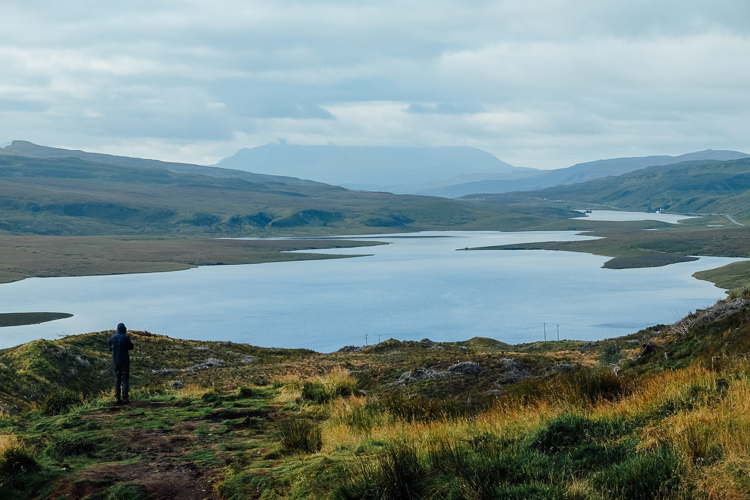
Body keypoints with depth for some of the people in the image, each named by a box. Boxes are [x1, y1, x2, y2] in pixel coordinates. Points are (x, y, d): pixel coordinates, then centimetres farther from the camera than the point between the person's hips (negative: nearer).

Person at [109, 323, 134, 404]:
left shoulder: (112, 338, 3)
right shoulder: (126, 337, -11)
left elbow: (110, 348, 13)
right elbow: (131, 347, -1)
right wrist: (130, 341, 16)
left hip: (115, 361, 4)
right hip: (124, 361, -4)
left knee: (117, 380, 10)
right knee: (125, 379, 0)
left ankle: (117, 398, 4)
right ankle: (124, 398, -4)